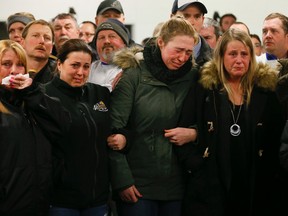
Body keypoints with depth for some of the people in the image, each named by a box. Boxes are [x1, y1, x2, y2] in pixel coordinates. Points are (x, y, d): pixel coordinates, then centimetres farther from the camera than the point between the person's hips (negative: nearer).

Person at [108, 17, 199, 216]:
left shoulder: (193, 77, 6)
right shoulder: (133, 75, -6)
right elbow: (114, 130, -10)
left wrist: (195, 133, -9)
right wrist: (122, 180, -13)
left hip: (176, 184, 4)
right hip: (136, 184, -4)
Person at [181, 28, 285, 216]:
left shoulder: (266, 88, 5)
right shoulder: (204, 86, 1)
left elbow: (277, 138, 7)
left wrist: (271, 172, 0)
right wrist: (193, 164, -5)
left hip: (256, 188, 1)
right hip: (209, 187, -1)